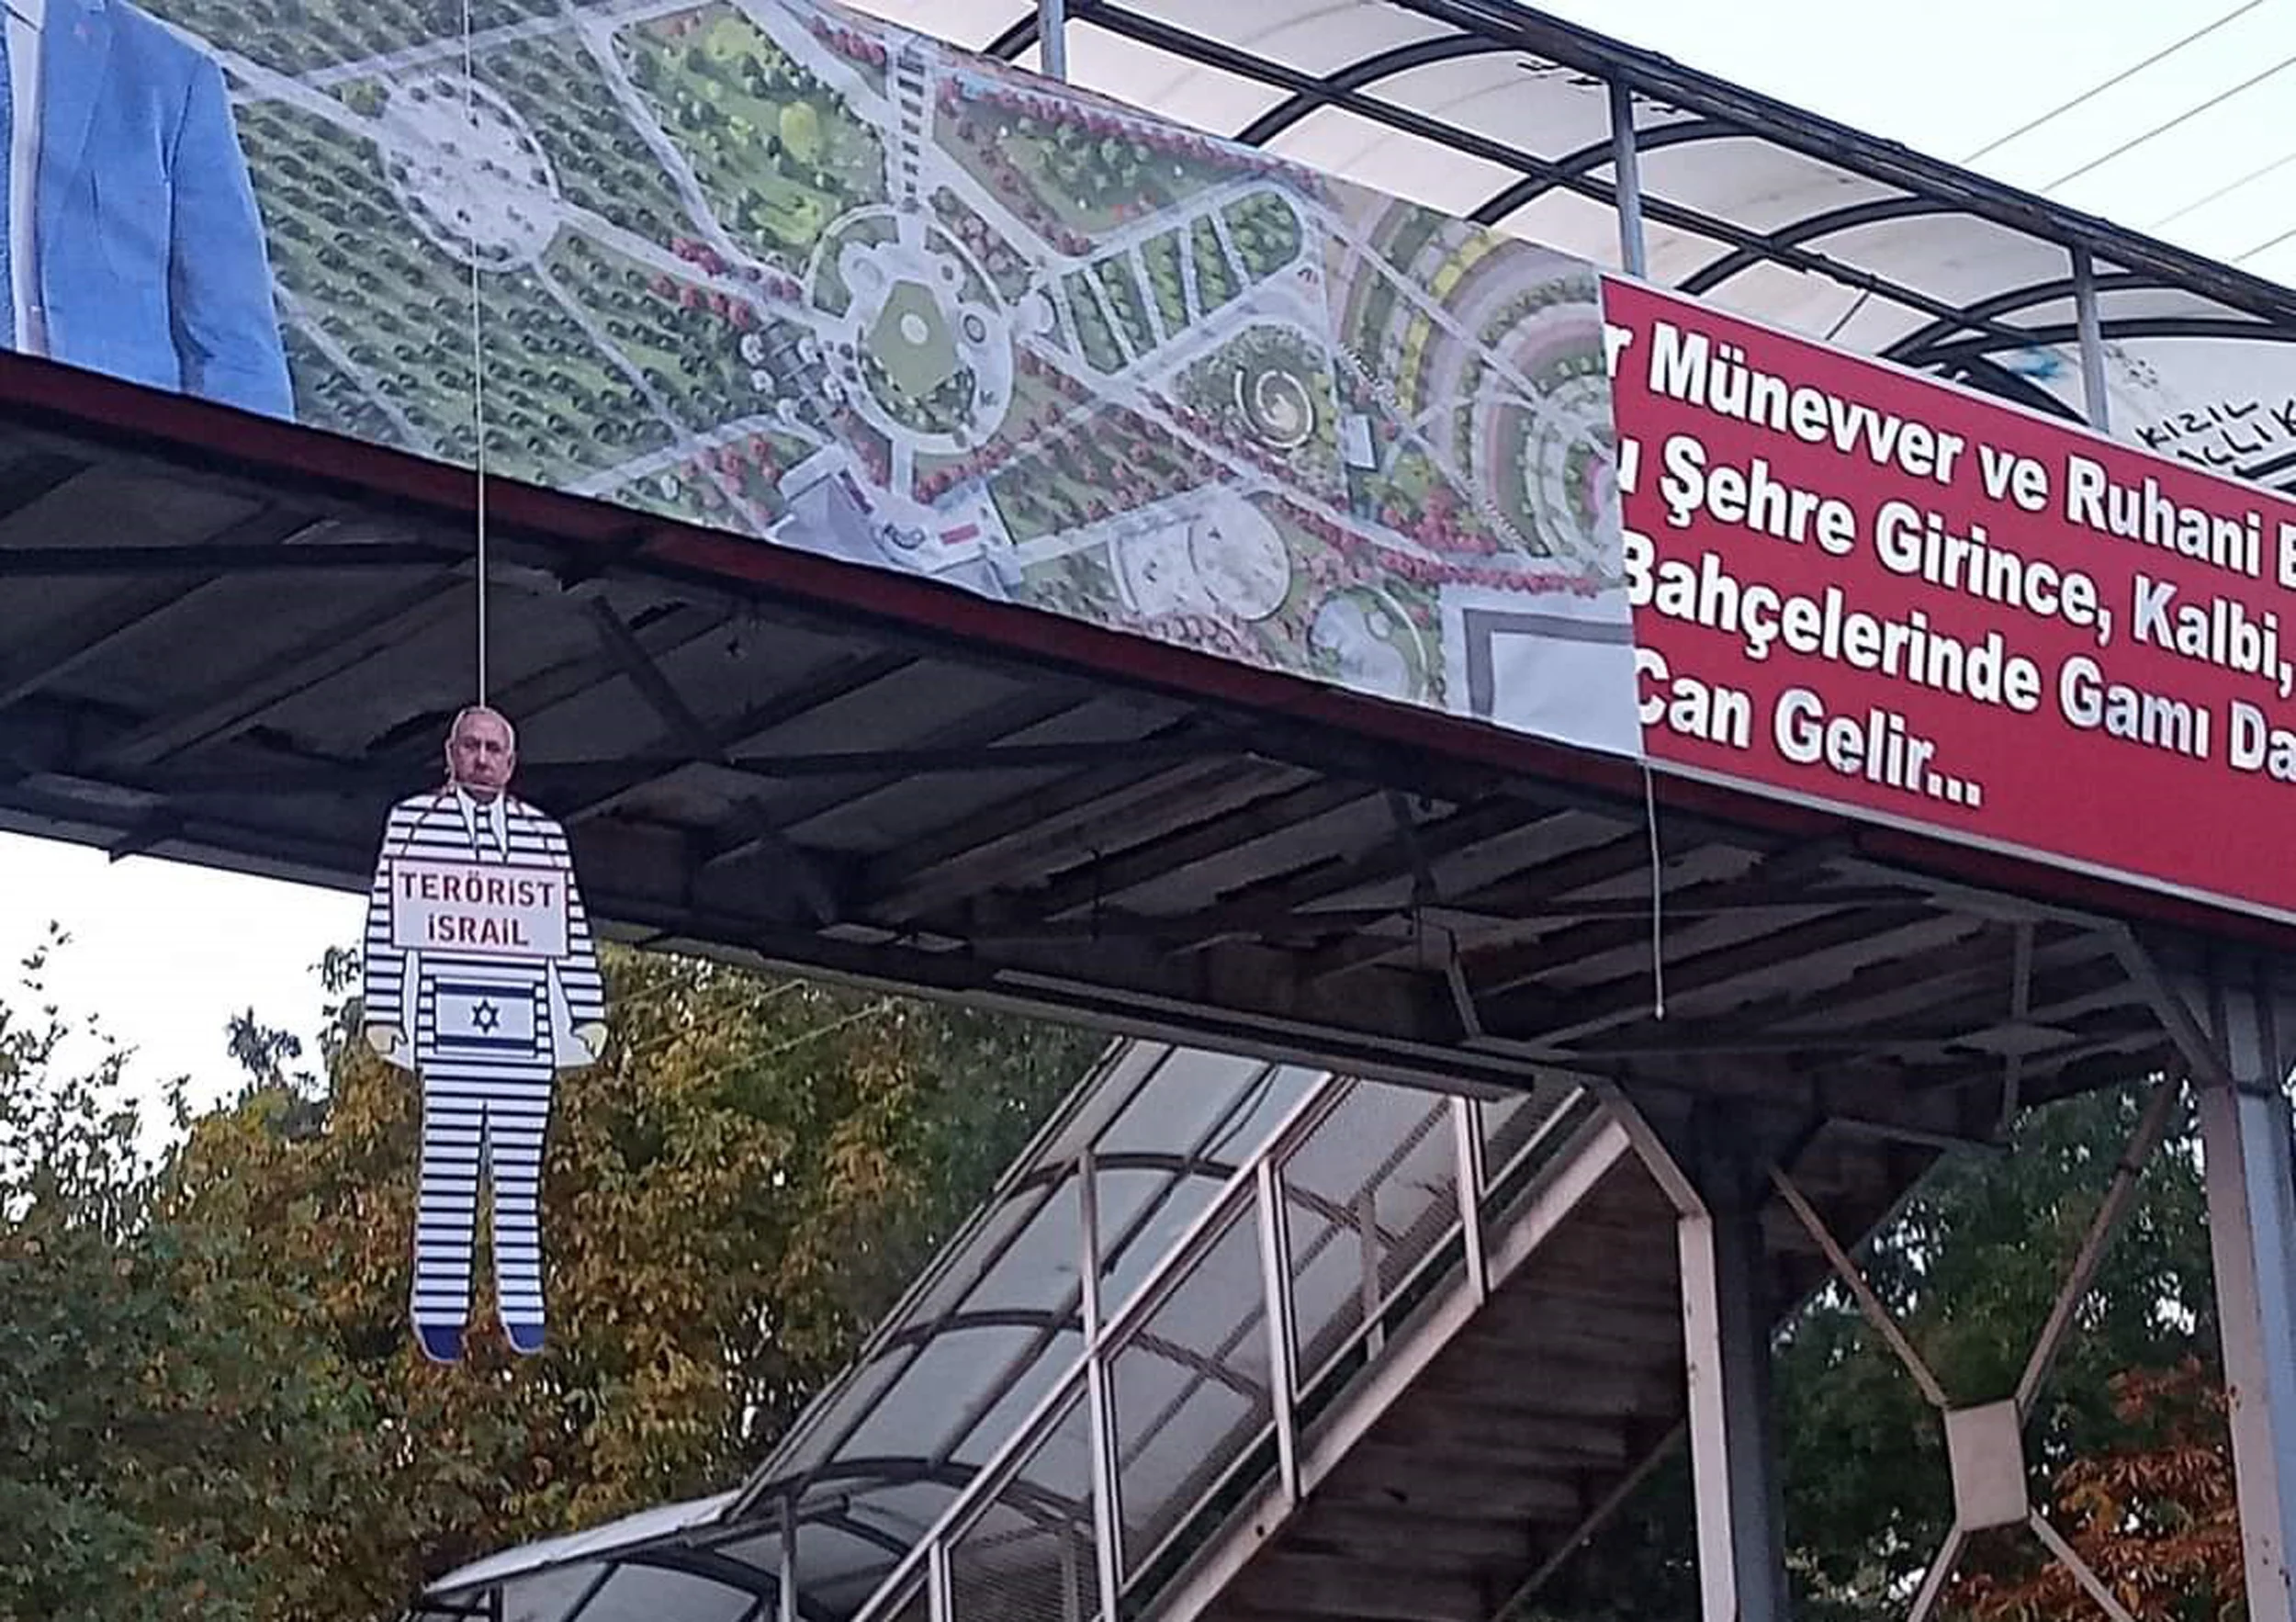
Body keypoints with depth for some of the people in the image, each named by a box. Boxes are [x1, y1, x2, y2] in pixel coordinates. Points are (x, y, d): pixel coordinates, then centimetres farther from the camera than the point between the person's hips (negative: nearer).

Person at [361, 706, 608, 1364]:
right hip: (445, 1022, -2)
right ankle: (439, 1310, -2)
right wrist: (382, 1012, -1)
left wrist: (588, 1013, 8)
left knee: (521, 1168, 2)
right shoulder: (412, 820, 9)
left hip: (526, 1027, 3)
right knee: (448, 1165, -5)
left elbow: (572, 929, 14)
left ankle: (522, 1308, 5)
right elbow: (384, 918, 5)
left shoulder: (544, 833, 16)